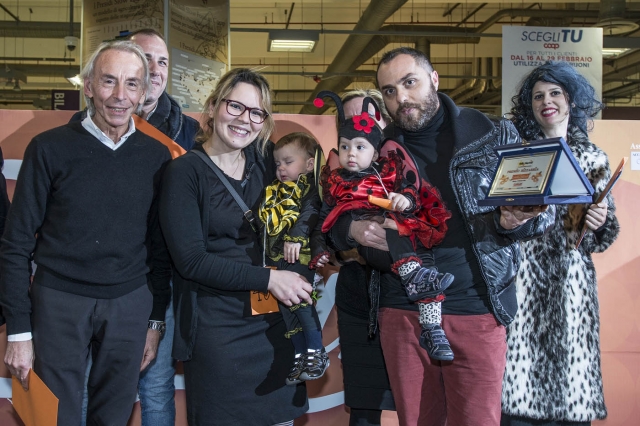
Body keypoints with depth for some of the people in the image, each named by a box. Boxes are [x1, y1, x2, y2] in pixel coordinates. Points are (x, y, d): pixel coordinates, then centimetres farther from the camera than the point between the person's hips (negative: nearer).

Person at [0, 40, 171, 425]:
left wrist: (156, 320, 9)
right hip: (59, 302, -2)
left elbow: (160, 246, 9)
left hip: (130, 306, 2)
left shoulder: (157, 156, 3)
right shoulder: (50, 148, -5)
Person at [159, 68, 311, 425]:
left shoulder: (266, 160, 5)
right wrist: (267, 279, -17)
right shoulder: (186, 171, -9)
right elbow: (191, 260, -15)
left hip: (274, 321, 5)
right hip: (217, 326, -5)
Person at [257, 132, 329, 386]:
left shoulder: (309, 185, -1)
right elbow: (263, 221, 29)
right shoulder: (275, 191, 23)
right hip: (275, 258, 8)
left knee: (300, 301, -19)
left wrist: (296, 237, -29)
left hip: (297, 255, -8)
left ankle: (317, 353, -8)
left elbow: (310, 212, -19)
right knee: (285, 308, 9)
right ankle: (301, 356, 19)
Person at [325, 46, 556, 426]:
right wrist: (352, 229, -12)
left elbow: (545, 210, 4)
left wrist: (514, 221, -19)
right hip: (401, 313, 2)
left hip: (476, 312, -2)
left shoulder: (494, 135, 0)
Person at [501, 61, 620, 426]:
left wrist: (599, 223, -6)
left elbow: (603, 236, 14)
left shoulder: (593, 157, 12)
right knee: (520, 391, -4)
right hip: (522, 275, -1)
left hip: (570, 276, 1)